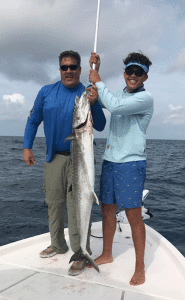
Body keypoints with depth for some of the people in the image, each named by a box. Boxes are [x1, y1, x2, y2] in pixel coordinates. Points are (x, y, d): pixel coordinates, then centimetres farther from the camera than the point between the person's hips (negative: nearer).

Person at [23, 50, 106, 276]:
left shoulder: (88, 95, -1)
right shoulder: (46, 92, 7)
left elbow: (100, 127, -6)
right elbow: (33, 120, 14)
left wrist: (94, 104, -22)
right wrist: (27, 147, 5)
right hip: (54, 158, 4)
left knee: (77, 207, -6)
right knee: (54, 203, 13)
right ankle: (58, 245, 32)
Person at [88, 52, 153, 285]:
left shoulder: (145, 98, -8)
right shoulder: (119, 95, 16)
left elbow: (114, 106, -24)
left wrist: (98, 82, -10)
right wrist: (95, 71, 14)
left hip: (131, 163, -7)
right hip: (109, 160, 7)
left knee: (133, 215, -3)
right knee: (107, 209, 13)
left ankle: (140, 268, 11)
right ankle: (107, 254, 30)